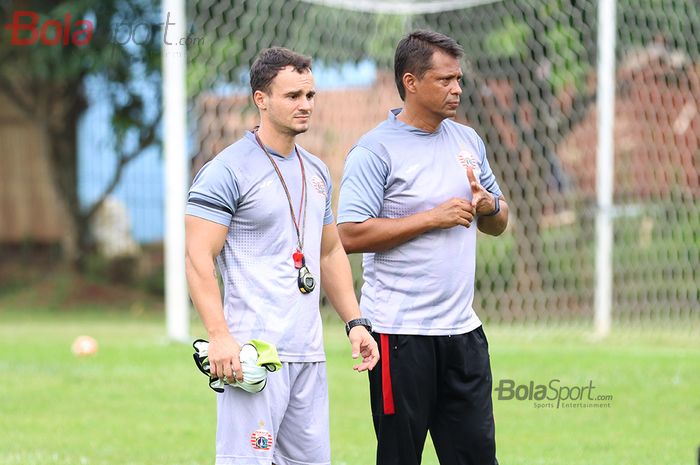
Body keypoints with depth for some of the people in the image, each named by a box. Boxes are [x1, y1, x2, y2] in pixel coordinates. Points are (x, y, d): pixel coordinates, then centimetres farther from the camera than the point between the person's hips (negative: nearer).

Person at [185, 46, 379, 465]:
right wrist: (219, 336, -21)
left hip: (309, 353, 8)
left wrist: (355, 322, 18)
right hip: (252, 351, -8)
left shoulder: (316, 172, 17)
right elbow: (199, 258, -12)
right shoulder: (228, 171, -7)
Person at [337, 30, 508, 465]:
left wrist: (487, 205, -4)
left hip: (462, 329, 6)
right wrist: (434, 218, -16)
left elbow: (499, 223, 20)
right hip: (400, 332, -6)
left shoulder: (468, 140, 12)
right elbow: (352, 235, -17)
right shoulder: (375, 150, -8)